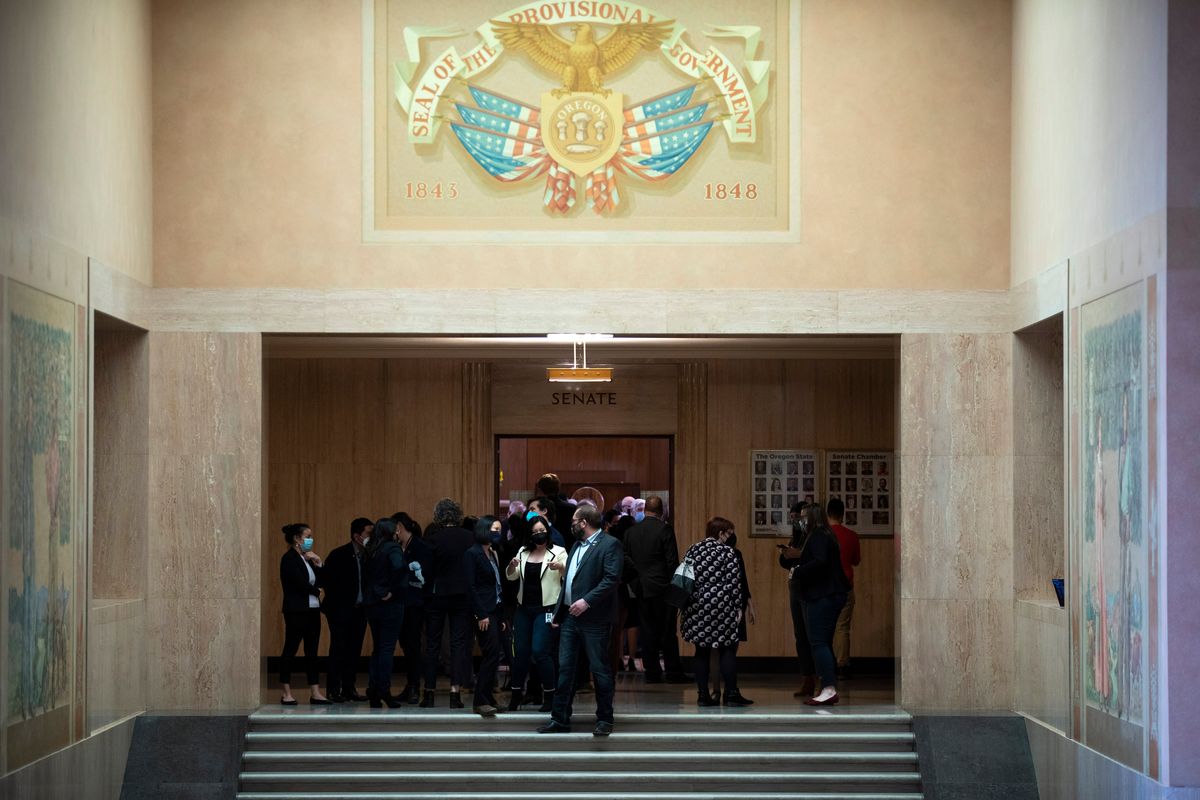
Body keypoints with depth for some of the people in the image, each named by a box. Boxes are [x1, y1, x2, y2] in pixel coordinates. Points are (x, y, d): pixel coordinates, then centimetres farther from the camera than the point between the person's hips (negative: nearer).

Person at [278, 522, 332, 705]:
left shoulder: (307, 558, 15)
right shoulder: (289, 559, -10)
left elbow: (320, 581, 12)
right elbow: (300, 584, -18)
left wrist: (318, 564, 0)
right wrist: (316, 591, -1)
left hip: (312, 609, 8)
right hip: (296, 610, -8)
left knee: (312, 652, 6)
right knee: (290, 649, -2)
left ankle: (315, 693, 6)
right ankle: (286, 694, 3)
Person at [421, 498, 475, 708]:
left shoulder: (433, 538, -10)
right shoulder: (469, 537, -4)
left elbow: (426, 570, -8)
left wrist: (426, 591, 4)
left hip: (436, 596, -1)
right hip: (462, 596, 1)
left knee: (432, 644, 8)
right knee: (459, 643, 4)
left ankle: (429, 693, 11)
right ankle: (455, 691, -4)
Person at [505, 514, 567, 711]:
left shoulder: (558, 552, -3)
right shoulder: (523, 552, 11)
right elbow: (511, 577, 9)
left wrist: (561, 567, -33)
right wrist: (512, 566, -13)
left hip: (546, 609, -5)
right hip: (524, 608, 5)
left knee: (539, 651, -12)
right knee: (521, 651, 7)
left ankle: (550, 695, 1)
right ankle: (516, 694, 18)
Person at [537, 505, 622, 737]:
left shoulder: (609, 545, -8)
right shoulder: (577, 546, 19)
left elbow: (612, 579, -18)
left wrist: (587, 601, -23)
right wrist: (558, 611, 16)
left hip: (594, 619, -8)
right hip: (570, 616, 8)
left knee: (600, 669, 0)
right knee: (564, 668, 7)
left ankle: (604, 720, 9)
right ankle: (560, 719, 12)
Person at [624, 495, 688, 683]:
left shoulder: (630, 532, 5)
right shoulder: (664, 530, -9)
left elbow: (627, 561, 8)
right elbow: (672, 561, -10)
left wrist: (634, 584, 14)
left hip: (641, 589, 4)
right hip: (662, 588, -4)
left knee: (648, 631, 7)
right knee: (667, 631, 1)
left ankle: (652, 672, 8)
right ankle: (673, 673, 3)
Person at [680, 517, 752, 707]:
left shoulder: (692, 551, 9)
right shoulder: (726, 551, -6)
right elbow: (734, 582, -9)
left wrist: (685, 609, 15)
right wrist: (737, 607, -2)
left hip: (696, 609, 5)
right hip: (721, 607, -5)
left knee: (702, 650, 8)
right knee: (727, 650, 1)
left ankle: (703, 695, 6)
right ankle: (731, 694, -2)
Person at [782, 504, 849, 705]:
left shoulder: (817, 537, -12)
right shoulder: (824, 536, 18)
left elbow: (820, 562, -26)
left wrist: (797, 572, -17)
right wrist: (799, 555, 19)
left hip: (822, 596, -11)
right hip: (833, 595, 11)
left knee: (818, 643, -12)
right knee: (824, 643, 13)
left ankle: (829, 689, -18)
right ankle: (830, 689, 14)